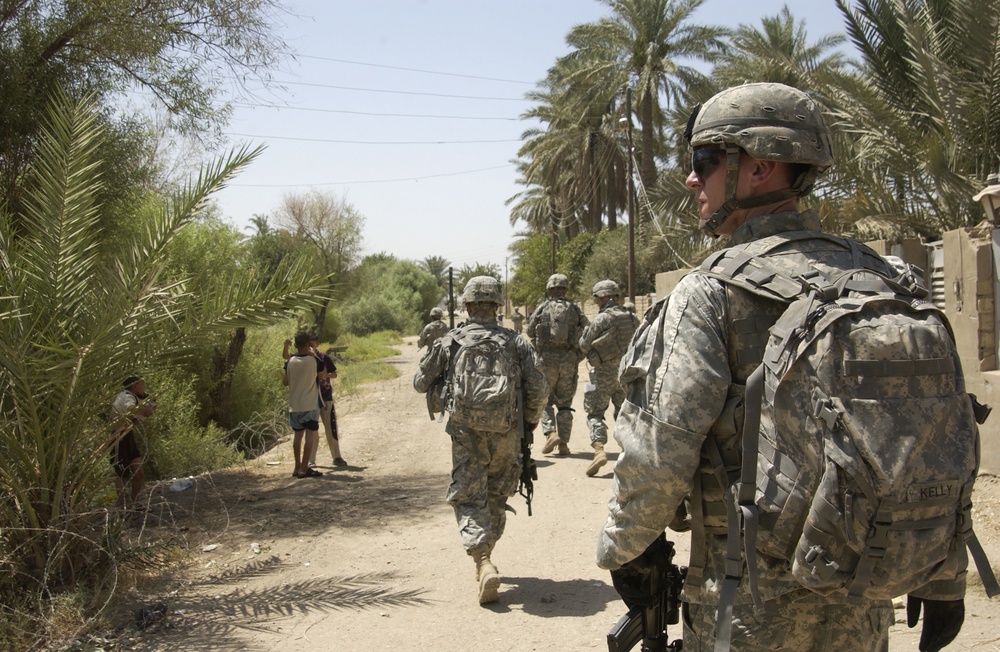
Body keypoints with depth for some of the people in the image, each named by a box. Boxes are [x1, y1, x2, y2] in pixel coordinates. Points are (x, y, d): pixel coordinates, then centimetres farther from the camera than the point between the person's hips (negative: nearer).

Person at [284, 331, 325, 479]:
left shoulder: (290, 361, -2)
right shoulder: (314, 360, -10)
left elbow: (286, 382, 6)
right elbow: (323, 374, 9)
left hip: (294, 405, 4)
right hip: (310, 404, -4)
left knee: (298, 435, 13)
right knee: (311, 434, 0)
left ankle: (297, 468, 17)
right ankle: (304, 469, -5)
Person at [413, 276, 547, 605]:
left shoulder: (450, 341, 2)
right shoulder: (516, 341, 4)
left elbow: (420, 382, 11)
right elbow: (538, 389, 0)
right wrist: (529, 424, 16)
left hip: (466, 433, -2)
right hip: (506, 433, 2)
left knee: (469, 498, 1)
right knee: (497, 497, 18)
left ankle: (483, 562, -18)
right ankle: (484, 558, 30)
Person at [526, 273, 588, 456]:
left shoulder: (542, 309, 1)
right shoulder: (575, 310, 5)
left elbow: (530, 331, 5)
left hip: (546, 358, -1)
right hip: (569, 360, 2)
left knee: (545, 400, 11)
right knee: (565, 403, 9)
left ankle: (551, 432, -8)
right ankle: (564, 443, 8)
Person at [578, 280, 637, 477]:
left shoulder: (601, 319, -15)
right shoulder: (631, 318, 3)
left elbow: (584, 345, -7)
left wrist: (586, 330, 11)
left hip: (604, 372, -5)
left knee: (595, 413, 0)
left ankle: (599, 450, -18)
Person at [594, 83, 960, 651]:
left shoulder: (710, 295, -15)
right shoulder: (877, 279, 2)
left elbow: (659, 451, -17)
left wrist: (623, 549, 0)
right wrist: (942, 578, 13)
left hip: (755, 603, -5)